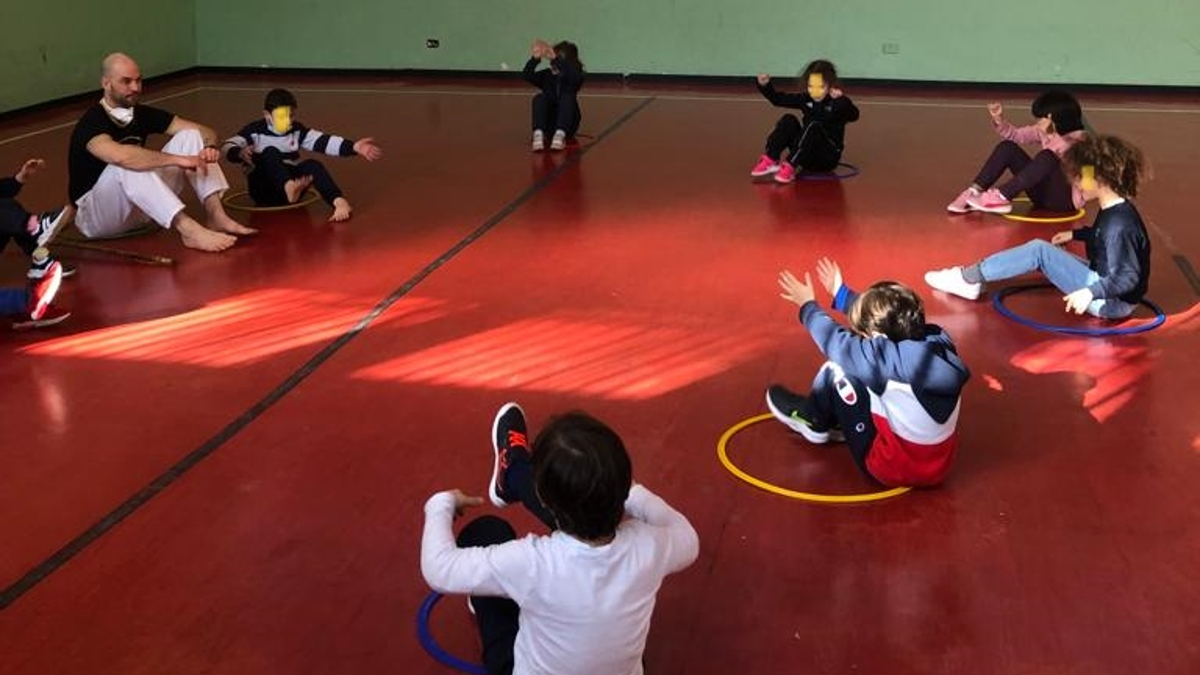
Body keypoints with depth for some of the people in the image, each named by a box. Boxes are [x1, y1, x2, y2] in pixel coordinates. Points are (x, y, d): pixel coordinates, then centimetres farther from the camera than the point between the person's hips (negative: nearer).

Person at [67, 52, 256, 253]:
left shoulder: (143, 114, 0)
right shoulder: (91, 123, -20)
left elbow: (205, 132, -2)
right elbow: (120, 156, -43)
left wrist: (209, 147, -26)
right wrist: (180, 159, -42)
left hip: (139, 208, 6)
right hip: (95, 214, -6)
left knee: (190, 137, -7)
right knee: (128, 165, -37)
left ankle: (216, 216, -23)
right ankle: (188, 229, -44)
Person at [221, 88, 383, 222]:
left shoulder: (297, 130, 7)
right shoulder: (254, 131, -4)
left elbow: (324, 141, -4)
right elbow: (227, 148, -17)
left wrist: (354, 147, -18)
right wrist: (240, 153, -43)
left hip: (294, 185, 3)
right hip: (263, 190, -3)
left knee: (312, 165, -25)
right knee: (270, 153, -27)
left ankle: (340, 202, -49)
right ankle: (290, 188, -55)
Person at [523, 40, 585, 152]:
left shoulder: (574, 76, -2)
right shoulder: (546, 75, 8)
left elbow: (574, 76, -28)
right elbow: (528, 77, -11)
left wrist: (556, 59, -40)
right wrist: (535, 58, -29)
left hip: (567, 123, -2)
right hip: (548, 122, 2)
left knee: (568, 97, -28)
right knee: (539, 98, -23)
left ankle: (560, 134, -45)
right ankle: (538, 134, -41)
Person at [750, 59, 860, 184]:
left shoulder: (837, 103, -10)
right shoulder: (805, 99, 4)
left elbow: (854, 115, -30)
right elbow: (778, 99, 7)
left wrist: (842, 99, -47)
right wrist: (765, 85, -10)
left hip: (828, 156, -4)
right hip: (807, 157, 5)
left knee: (814, 125, -31)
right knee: (789, 121, -15)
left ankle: (790, 167, -36)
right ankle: (770, 161, -22)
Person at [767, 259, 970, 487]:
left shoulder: (890, 358, -28)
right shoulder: (937, 339, -11)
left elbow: (836, 340, -11)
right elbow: (880, 315, 7)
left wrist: (808, 305, 8)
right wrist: (840, 292, 22)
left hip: (893, 467, -7)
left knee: (837, 370, 0)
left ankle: (812, 421, 27)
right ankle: (838, 423, 34)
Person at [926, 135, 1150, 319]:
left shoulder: (1119, 223, -24)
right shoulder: (1114, 211, 6)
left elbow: (1129, 278, -27)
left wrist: (1091, 292, -39)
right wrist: (1076, 234, 26)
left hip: (1112, 302, -10)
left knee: (1039, 250, -16)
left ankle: (970, 277, -9)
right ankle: (972, 278, 6)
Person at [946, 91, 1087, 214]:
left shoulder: (1079, 141, -16)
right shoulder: (1043, 132, 5)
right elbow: (1015, 134, 11)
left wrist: (1051, 134, -37)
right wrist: (999, 119, -6)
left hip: (1066, 198, -7)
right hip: (1043, 193, 7)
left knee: (1047, 157, -35)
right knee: (1007, 147, -5)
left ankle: (1001, 198, -36)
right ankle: (974, 192, -18)